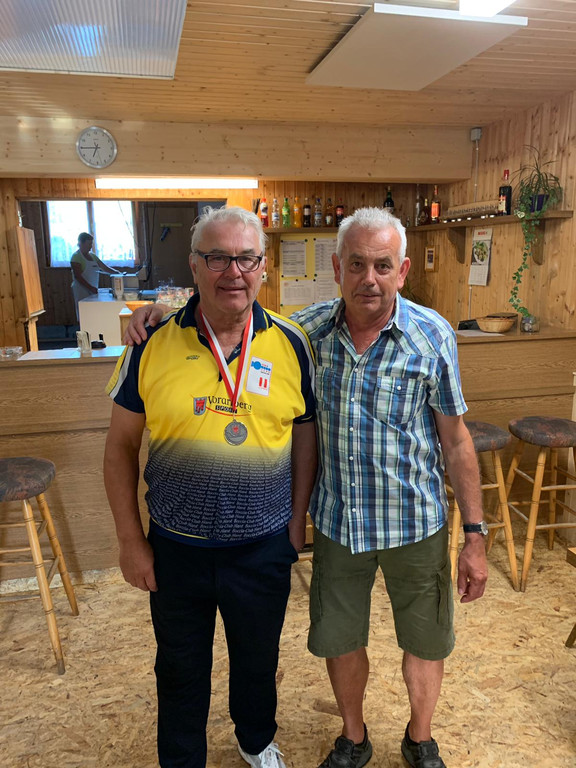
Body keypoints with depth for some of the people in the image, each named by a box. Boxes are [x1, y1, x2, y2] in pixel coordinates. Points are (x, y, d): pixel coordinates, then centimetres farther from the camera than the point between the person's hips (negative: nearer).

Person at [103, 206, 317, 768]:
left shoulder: (291, 343, -8)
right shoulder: (153, 342, -10)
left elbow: (305, 435, 2)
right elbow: (120, 445, -3)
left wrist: (297, 520, 2)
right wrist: (130, 539, -3)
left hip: (264, 547, 1)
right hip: (176, 549, 0)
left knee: (258, 659, 25)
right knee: (181, 670, 22)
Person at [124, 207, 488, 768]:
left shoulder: (432, 336, -12)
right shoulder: (309, 329, -7)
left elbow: (456, 441, -7)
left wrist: (475, 535, -6)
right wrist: (165, 311, -10)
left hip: (414, 524, -1)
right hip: (336, 522, 2)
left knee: (424, 642, 18)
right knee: (338, 639, 19)